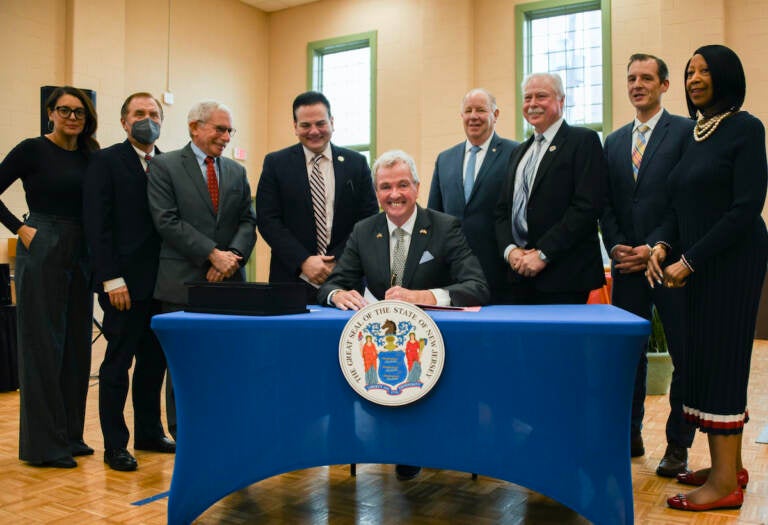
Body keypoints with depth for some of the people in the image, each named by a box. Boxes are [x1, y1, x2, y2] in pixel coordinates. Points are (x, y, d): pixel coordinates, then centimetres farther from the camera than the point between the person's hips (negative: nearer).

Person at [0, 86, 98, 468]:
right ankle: (43, 444, 10)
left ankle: (70, 435, 23)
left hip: (79, 256, 6)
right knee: (43, 346, -1)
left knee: (76, 345, 10)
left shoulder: (88, 156, 10)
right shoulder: (32, 150, -5)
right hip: (42, 254, -6)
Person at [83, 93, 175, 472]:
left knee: (154, 360, 13)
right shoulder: (106, 161, -2)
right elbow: (96, 224, -9)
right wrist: (112, 279, -15)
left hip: (161, 281, 5)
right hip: (124, 282, -5)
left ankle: (149, 433, 27)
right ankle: (115, 445, 14)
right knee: (117, 363, 3)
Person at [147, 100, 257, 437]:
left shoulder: (236, 171, 16)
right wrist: (213, 254, -15)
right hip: (183, 283, -3)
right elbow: (167, 222, -9)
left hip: (229, 283, 4)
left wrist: (233, 255, -9)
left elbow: (248, 220, 10)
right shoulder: (164, 166, 2)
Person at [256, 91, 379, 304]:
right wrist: (303, 262, -13)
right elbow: (267, 220, -2)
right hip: (292, 278, -1)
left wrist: (338, 262, -9)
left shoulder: (356, 163, 6)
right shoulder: (276, 163, 4)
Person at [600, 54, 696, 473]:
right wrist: (616, 246, -2)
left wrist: (657, 249, -13)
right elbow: (607, 205, 13)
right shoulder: (613, 141, 15)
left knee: (685, 356, 3)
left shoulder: (687, 131, -1)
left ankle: (678, 445, 16)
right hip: (626, 264, 4)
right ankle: (630, 435, 21)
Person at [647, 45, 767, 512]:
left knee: (721, 358, -5)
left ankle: (725, 482, 4)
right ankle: (728, 467, 21)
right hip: (696, 263, 7)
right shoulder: (695, 133, 14)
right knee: (706, 359, 9)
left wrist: (690, 260, -16)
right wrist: (662, 245, -2)